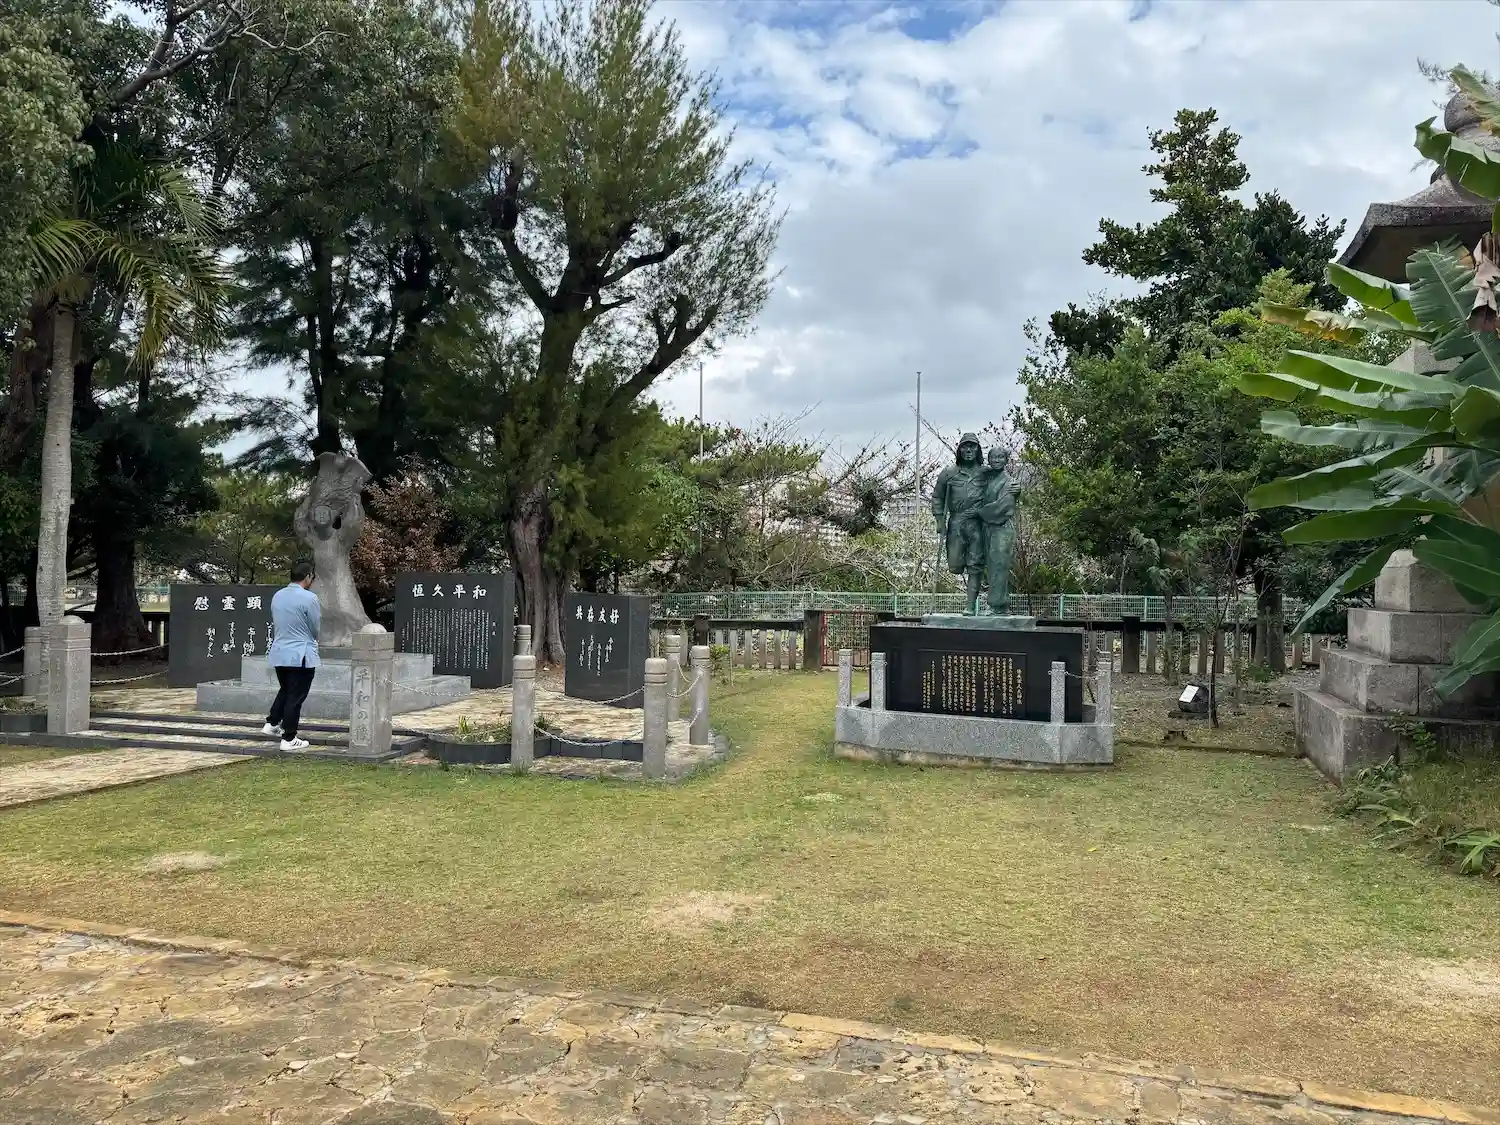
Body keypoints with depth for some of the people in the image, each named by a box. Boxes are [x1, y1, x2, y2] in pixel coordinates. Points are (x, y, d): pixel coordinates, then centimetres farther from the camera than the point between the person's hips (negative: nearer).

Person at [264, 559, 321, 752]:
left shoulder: (277, 596, 6)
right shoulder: (309, 597, -16)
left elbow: (275, 623, 15)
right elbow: (315, 628, -7)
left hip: (279, 653, 7)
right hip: (301, 655, -7)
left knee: (285, 690, 26)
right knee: (296, 697, 0)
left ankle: (271, 723, 29)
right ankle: (289, 739, 3)